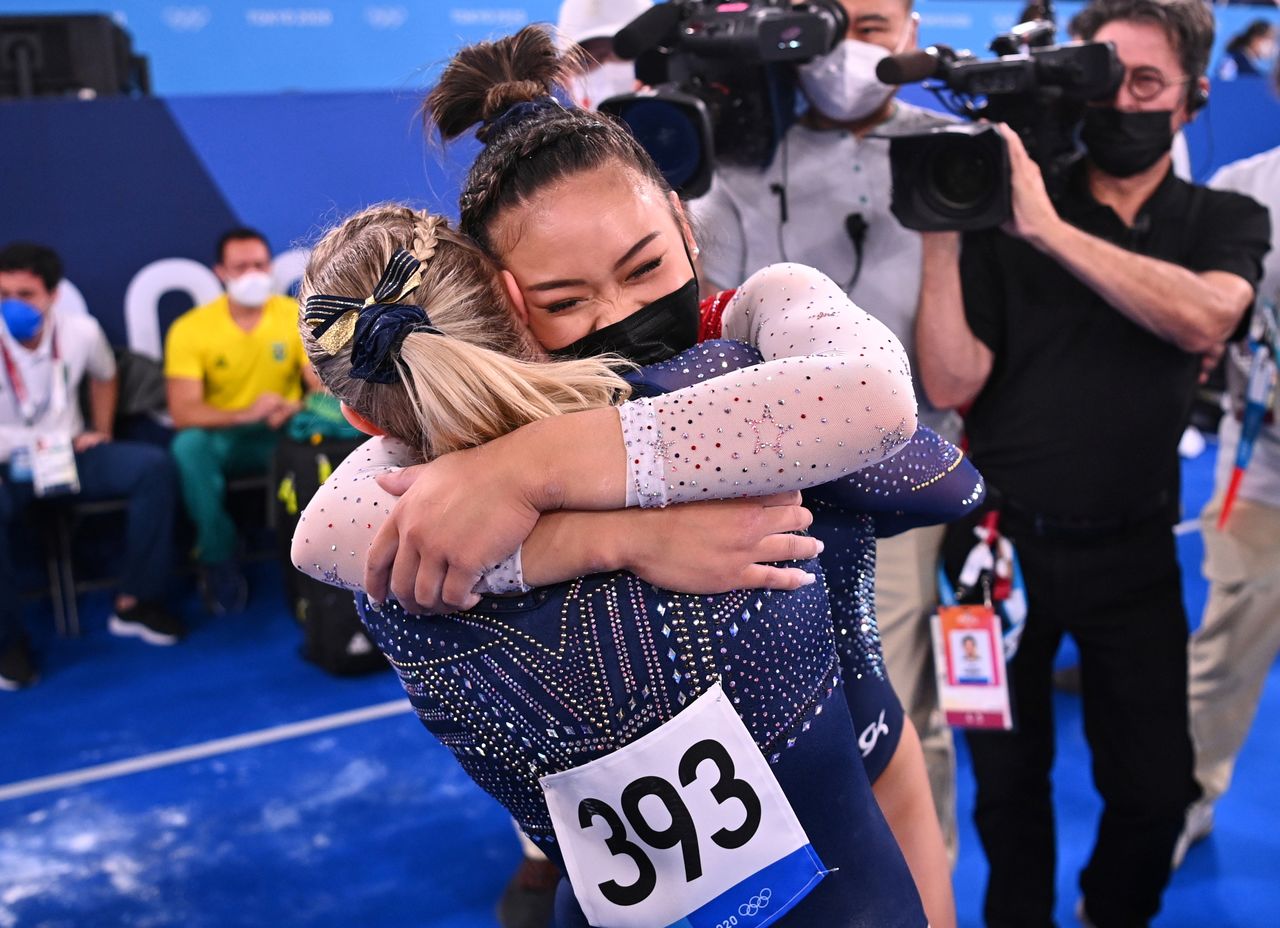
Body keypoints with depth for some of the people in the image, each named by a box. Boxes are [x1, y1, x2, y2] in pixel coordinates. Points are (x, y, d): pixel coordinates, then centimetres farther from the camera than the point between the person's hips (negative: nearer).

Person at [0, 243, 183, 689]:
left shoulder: (81, 331, -4)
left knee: (153, 466, -19)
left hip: (70, 453, 4)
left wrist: (102, 433, 12)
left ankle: (134, 603, -9)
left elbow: (104, 377, 20)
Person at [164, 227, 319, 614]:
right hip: (221, 436, 0)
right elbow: (183, 413, -18)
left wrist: (297, 408, -34)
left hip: (281, 434, 0)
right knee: (189, 445, -35)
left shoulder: (297, 316, -5)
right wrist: (245, 414, -36)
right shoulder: (190, 328, -9)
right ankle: (219, 560, -19)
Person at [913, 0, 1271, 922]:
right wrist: (941, 236, -22)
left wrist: (1048, 228, -27)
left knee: (1156, 787, 8)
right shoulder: (1003, 217, -4)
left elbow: (1202, 319, -21)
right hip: (1005, 539, -1)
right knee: (1008, 780, 13)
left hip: (1132, 550, 1)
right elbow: (951, 383, -12)